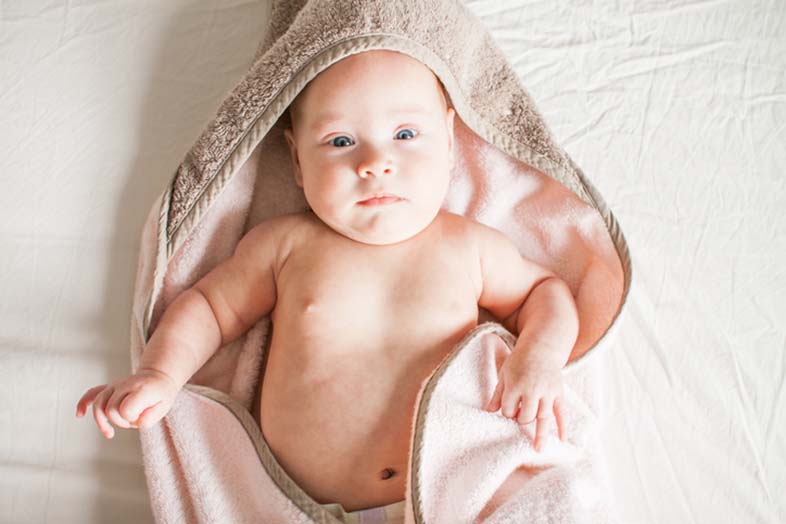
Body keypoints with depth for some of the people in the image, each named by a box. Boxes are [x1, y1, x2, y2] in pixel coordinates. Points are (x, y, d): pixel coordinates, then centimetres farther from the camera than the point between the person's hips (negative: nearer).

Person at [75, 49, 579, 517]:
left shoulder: (470, 245, 3)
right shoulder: (283, 242, 3)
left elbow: (543, 291, 16)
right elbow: (210, 305, 13)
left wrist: (542, 354, -5)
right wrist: (160, 372, -5)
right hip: (303, 508, -2)